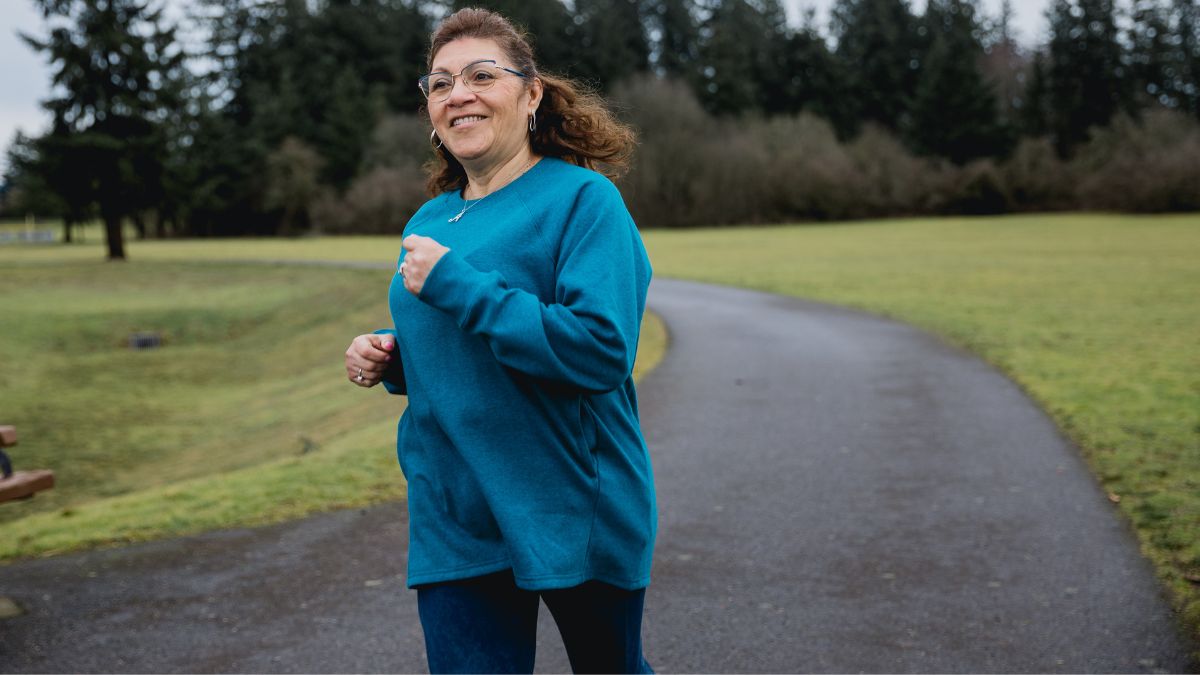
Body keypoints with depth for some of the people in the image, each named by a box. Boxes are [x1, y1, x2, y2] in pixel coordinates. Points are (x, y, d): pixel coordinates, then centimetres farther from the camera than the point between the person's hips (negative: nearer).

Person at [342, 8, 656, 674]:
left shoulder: (583, 199, -12)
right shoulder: (429, 220, 10)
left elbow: (602, 350, -25)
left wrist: (456, 286, -24)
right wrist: (389, 357, 1)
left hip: (573, 512, -5)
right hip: (453, 519, 5)